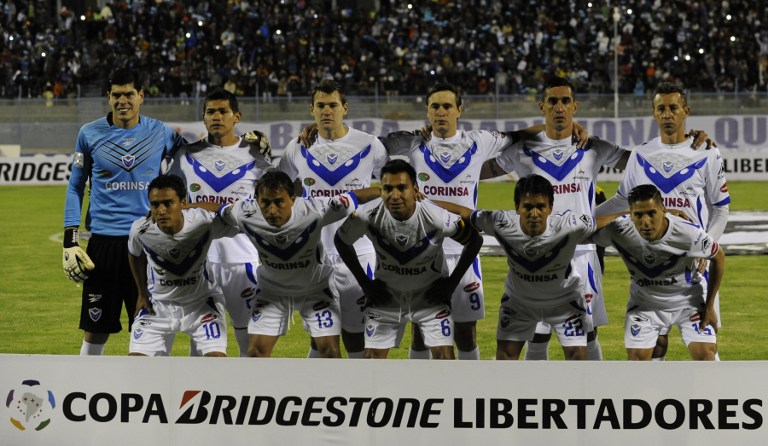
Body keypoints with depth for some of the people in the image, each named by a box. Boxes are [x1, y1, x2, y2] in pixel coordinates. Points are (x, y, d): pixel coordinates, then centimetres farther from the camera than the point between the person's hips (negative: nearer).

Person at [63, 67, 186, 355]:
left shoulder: (160, 133, 4)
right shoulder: (90, 134, 3)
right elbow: (75, 187, 8)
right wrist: (70, 240, 1)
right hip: (104, 241, 0)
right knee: (95, 330, 3)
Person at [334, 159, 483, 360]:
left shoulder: (435, 218, -29)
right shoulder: (368, 216, -25)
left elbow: (475, 240, -11)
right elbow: (341, 241, -3)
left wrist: (452, 282, -9)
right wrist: (365, 283, -1)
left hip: (430, 296, -2)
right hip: (386, 297, 2)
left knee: (444, 356, -11)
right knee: (372, 357, -2)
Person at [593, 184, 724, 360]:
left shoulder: (689, 234, -32)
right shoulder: (618, 230, -32)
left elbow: (718, 257, -12)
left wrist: (709, 306, -7)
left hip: (688, 300, -1)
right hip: (644, 303, 1)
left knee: (704, 353, -13)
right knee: (637, 357, -6)